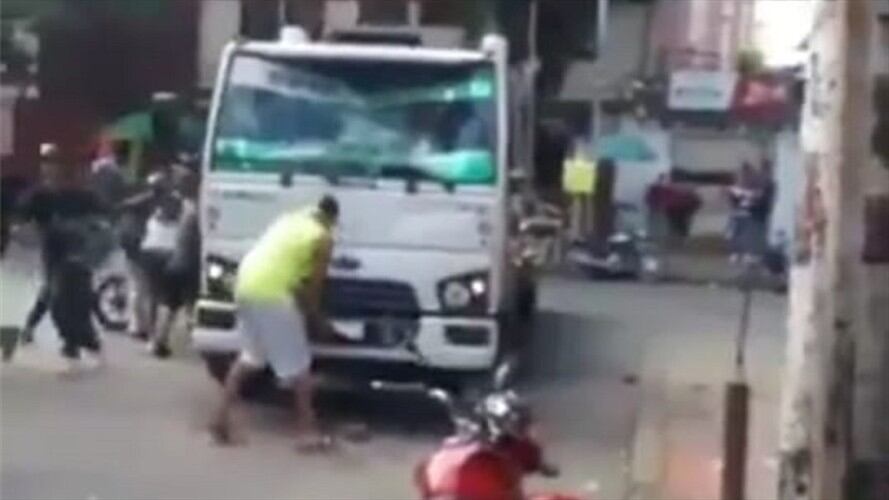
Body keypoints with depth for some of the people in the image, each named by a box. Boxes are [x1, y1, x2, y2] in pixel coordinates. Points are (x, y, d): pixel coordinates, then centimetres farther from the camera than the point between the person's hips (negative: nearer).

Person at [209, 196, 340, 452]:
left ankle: (222, 415, 21)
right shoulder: (323, 238, 0)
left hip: (245, 285, 7)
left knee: (249, 355, 25)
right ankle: (307, 431, 9)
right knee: (297, 366, 5)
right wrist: (315, 318, 18)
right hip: (271, 293, -7)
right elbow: (314, 285, 2)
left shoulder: (290, 219, 21)